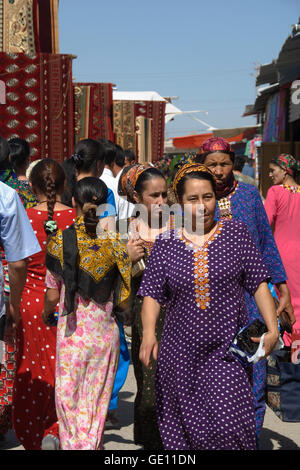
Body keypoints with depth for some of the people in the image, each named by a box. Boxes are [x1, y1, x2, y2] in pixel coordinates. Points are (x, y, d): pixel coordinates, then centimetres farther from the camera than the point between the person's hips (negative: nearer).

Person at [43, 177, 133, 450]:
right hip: (106, 333, 2)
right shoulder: (117, 243, -6)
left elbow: (52, 296, -4)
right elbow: (124, 300, -4)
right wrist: (124, 314, 17)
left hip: (72, 333, -1)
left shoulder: (60, 242, -10)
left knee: (69, 398, 12)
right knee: (98, 401, 14)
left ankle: (73, 444, 0)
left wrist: (46, 315, 17)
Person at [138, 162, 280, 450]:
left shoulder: (235, 233, 3)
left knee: (229, 422, -11)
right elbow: (152, 294, 4)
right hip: (180, 352, 2)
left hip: (227, 351, -1)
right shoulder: (165, 243, 5)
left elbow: (258, 284, 3)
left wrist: (272, 328, -7)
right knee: (184, 427, 7)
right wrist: (148, 333, -11)